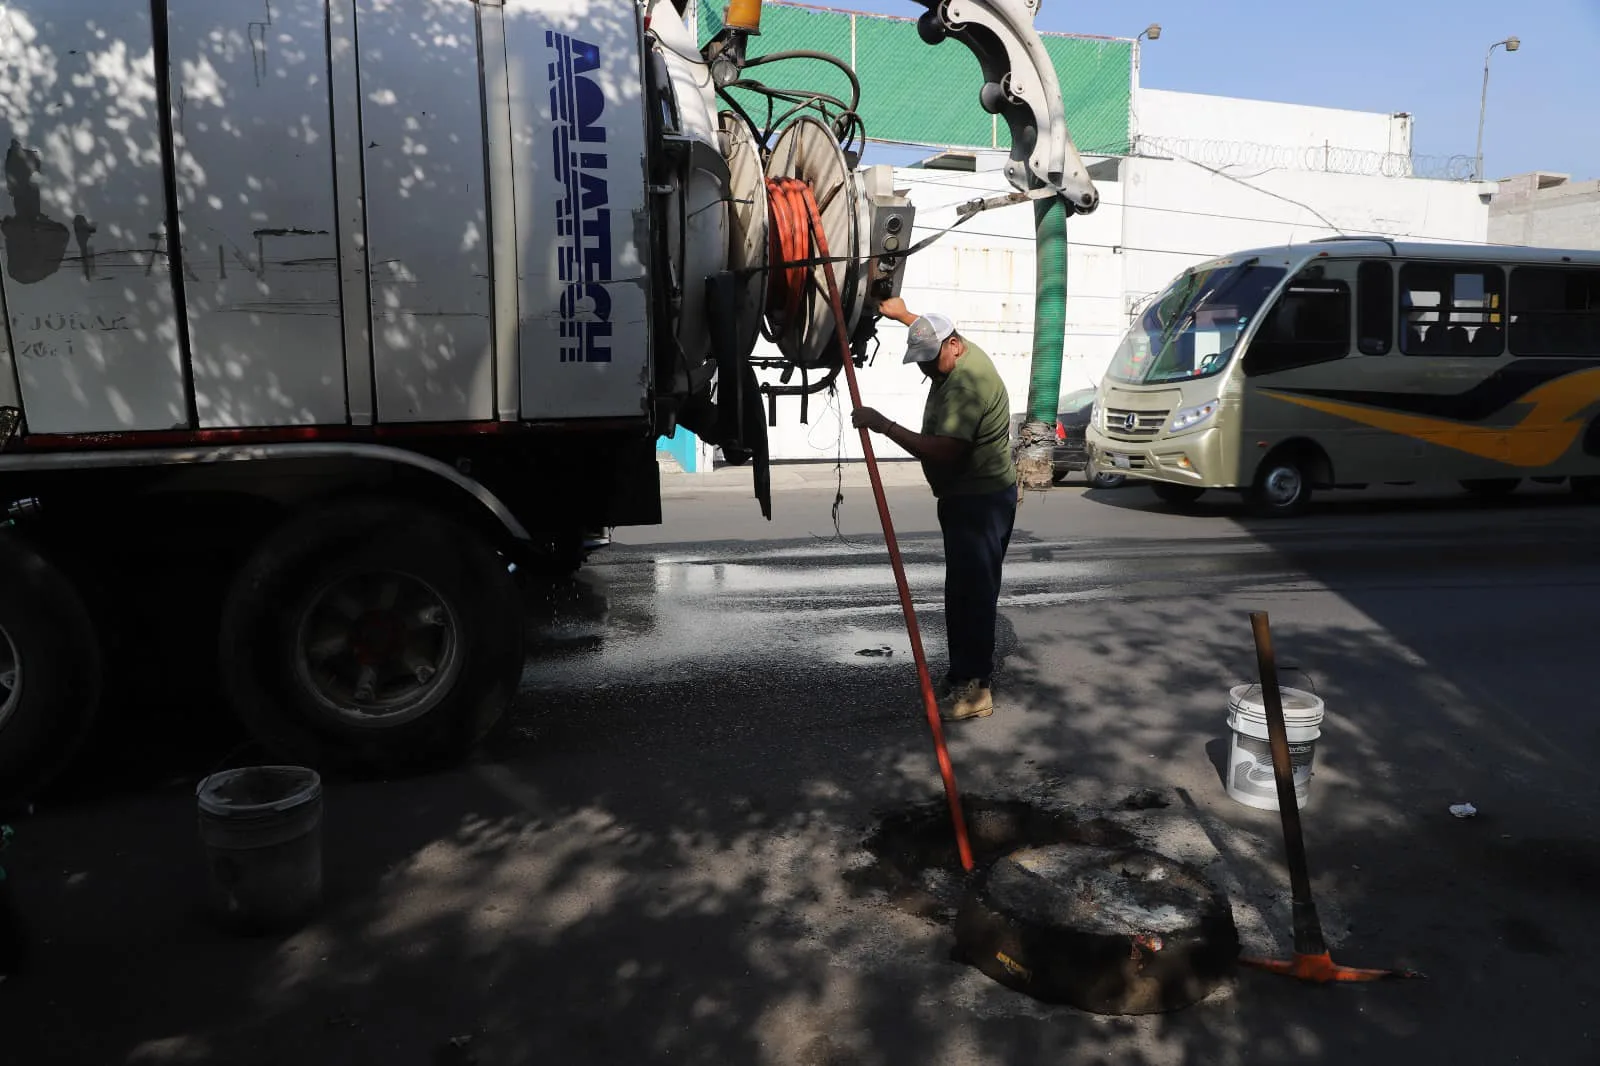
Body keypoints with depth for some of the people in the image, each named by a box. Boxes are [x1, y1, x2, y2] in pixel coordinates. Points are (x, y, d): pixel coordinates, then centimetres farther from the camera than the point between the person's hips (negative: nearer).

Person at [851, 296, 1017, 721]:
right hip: (967, 495, 11)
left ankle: (974, 688, -4)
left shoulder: (967, 382, -24)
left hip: (980, 500, -11)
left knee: (972, 591, -9)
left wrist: (884, 425, -30)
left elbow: (944, 450, -33)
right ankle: (965, 675, 21)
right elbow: (933, 332, 34)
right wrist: (904, 315, 35)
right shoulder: (956, 354, 7)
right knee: (963, 590, 13)